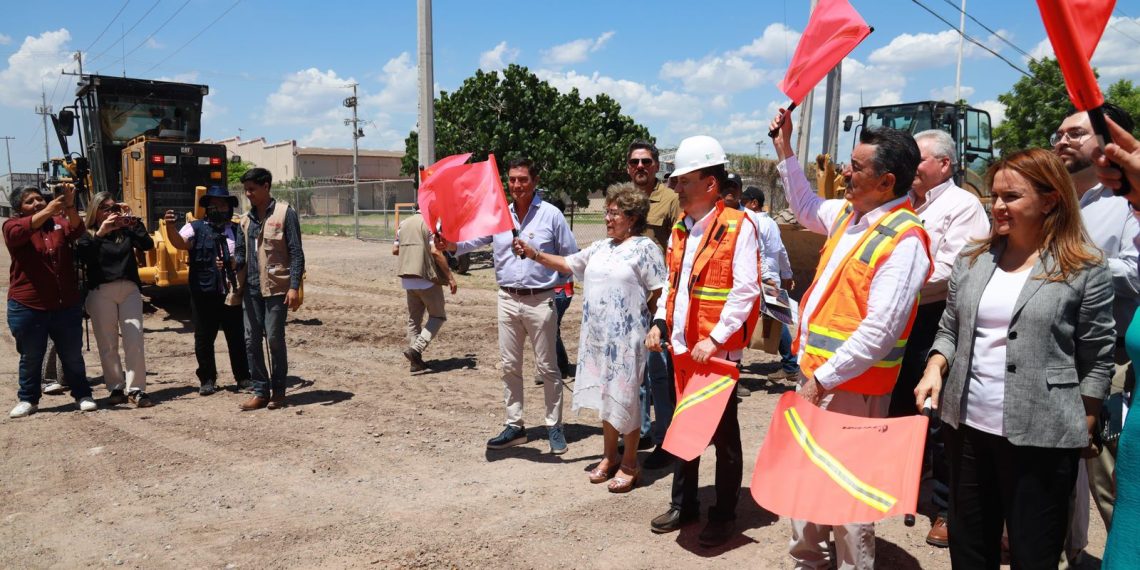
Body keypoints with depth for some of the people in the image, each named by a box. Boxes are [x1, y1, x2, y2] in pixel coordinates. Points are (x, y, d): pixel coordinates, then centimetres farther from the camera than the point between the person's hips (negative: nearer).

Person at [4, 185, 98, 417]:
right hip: (28, 306, -2)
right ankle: (28, 399, 25)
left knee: (73, 355, 9)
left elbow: (76, 230, -14)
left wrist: (69, 206, -34)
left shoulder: (59, 221, 6)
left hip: (66, 304, 2)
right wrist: (48, 211, -38)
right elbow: (19, 232, -24)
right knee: (31, 357, 10)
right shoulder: (12, 226, -1)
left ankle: (82, 395, 22)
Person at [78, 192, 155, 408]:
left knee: (134, 340, -6)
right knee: (108, 344, 2)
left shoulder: (126, 231, 13)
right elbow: (83, 255, -11)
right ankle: (116, 388, 12)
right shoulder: (88, 235, 8)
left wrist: (134, 221, -7)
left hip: (129, 289, 1)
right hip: (101, 292, -1)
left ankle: (136, 389, -4)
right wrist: (100, 233, -17)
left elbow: (147, 244, -2)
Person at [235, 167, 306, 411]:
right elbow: (243, 251, 17)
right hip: (251, 288, 6)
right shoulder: (246, 219, 13)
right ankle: (260, 391, 15)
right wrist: (234, 261, -7)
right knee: (251, 340, 5)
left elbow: (296, 253, -8)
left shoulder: (285, 213, -5)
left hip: (276, 287, -6)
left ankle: (278, 391, 13)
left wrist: (294, 287, -15)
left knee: (275, 338, -2)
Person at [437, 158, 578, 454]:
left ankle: (554, 426, 15)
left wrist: (557, 282, -8)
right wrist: (451, 244, -25)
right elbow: (473, 238, -6)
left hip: (540, 300, -4)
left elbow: (571, 257, 1)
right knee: (509, 366, 10)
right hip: (508, 299, 4)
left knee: (547, 367, 4)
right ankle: (514, 426, 21)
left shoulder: (551, 215, -4)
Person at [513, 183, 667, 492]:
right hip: (597, 335, 7)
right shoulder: (601, 247, 12)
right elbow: (567, 264, 18)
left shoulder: (645, 248, -9)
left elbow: (660, 293, -11)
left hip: (625, 336, -7)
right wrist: (534, 254, 8)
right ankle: (609, 456, 28)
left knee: (624, 397, 0)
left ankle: (629, 464, 13)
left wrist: (640, 316, -6)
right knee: (606, 395, 14)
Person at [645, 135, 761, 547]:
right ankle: (684, 504, 33)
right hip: (682, 347, 7)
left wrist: (715, 339, -21)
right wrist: (660, 323, 6)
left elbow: (746, 290, -17)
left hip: (718, 351, -7)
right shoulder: (681, 228, 11)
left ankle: (724, 516, 22)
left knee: (723, 435, 7)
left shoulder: (738, 226, -12)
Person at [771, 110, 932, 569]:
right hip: (816, 371, 9)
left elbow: (879, 332, -24)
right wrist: (785, 150, 25)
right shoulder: (849, 213, 6)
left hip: (851, 385, -9)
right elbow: (807, 209, 30)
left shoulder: (903, 241, -20)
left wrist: (825, 377, -20)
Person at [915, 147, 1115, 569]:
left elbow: (1097, 362, -4)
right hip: (967, 427, 4)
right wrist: (936, 367, -5)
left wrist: (1082, 431, -3)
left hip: (1041, 437, -4)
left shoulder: (1085, 271, -6)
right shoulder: (972, 262, 7)